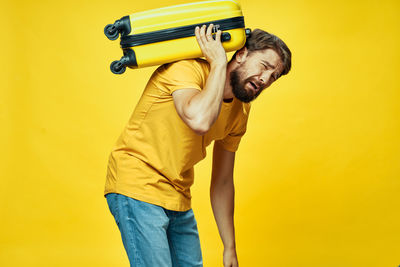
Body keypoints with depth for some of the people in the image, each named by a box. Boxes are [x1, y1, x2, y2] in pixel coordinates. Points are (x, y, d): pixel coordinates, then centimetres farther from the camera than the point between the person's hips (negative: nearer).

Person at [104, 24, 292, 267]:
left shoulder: (240, 112, 7)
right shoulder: (186, 70, -16)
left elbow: (222, 182, 13)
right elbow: (199, 121, -38)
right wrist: (219, 63, -23)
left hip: (179, 200, 8)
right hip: (138, 190, -8)